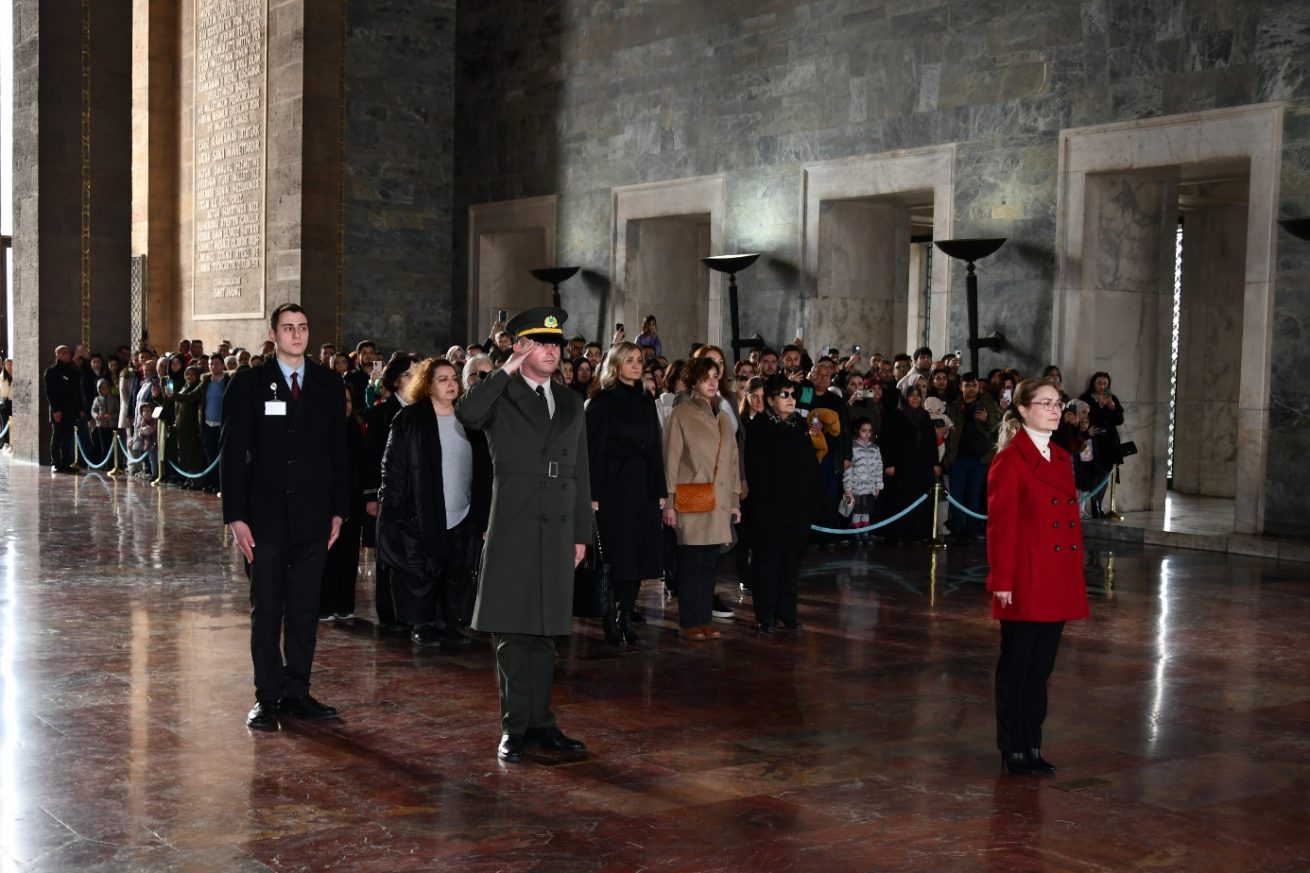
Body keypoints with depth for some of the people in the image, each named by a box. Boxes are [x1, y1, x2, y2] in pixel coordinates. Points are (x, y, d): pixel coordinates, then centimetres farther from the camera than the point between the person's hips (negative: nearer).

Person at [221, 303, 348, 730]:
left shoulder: (327, 383, 7)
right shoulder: (249, 383, -1)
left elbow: (338, 450, 10)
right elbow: (232, 452, -3)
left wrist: (338, 510, 5)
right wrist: (235, 517, -9)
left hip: (313, 517, 3)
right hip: (265, 516, -2)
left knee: (305, 610, 8)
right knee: (266, 611, 4)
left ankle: (297, 692, 18)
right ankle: (267, 697, 11)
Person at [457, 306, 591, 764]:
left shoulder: (571, 402, 15)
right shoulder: (501, 396, 0)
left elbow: (580, 471, 16)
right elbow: (466, 414, -24)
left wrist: (581, 533, 12)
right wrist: (507, 370, -16)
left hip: (557, 533, 5)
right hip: (513, 532, -4)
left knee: (544, 632, 10)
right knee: (513, 634, -1)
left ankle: (541, 723, 18)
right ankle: (514, 727, 7)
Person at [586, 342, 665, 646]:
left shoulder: (646, 402, 13)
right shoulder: (603, 402, -4)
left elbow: (655, 448, 14)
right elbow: (594, 450, -9)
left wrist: (660, 491, 8)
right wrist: (593, 495, -15)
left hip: (643, 489, 6)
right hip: (613, 488, -6)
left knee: (638, 556, 5)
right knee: (614, 558, -3)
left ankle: (626, 619, 13)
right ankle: (610, 624, 4)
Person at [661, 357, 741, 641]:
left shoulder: (722, 417, 16)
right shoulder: (681, 415, -3)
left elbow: (732, 460, 17)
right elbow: (671, 459, -5)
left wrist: (735, 500, 13)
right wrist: (669, 502, -10)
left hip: (719, 502, 5)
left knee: (709, 563, 7)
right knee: (692, 563, -2)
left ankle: (704, 620, 13)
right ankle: (690, 623, 5)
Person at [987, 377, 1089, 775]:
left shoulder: (1062, 458, 13)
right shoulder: (1009, 460, -10)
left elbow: (1071, 520, 15)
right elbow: (1001, 526, -12)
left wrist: (1076, 577, 13)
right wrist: (1002, 582, -15)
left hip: (1059, 582, 7)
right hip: (1025, 582, -7)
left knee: (1041, 667, 13)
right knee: (1016, 667, 3)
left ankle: (1032, 746, 21)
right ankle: (1012, 750, 13)